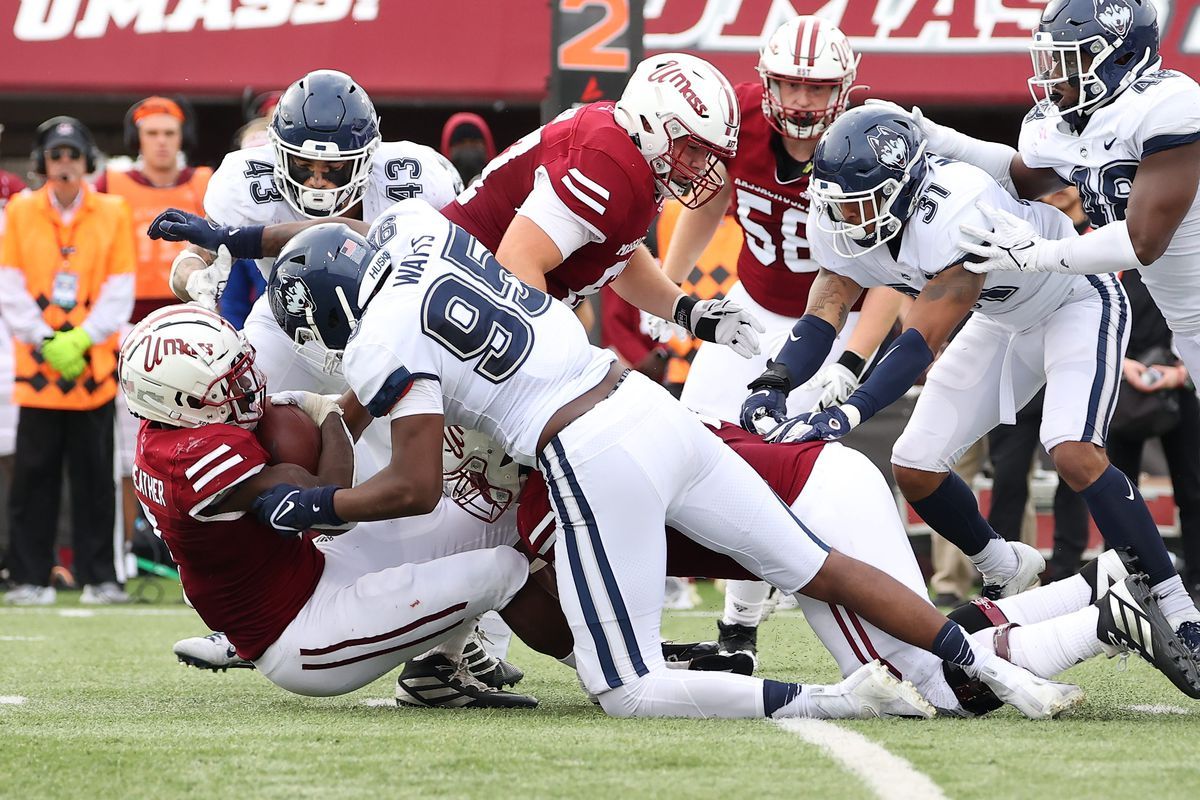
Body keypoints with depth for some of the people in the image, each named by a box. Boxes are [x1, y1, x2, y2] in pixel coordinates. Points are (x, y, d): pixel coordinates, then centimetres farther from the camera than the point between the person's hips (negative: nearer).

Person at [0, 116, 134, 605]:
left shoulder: (113, 213, 4)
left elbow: (120, 291, 0)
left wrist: (81, 340, -11)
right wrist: (44, 341, -11)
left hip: (93, 364, 0)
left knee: (95, 475, 2)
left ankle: (99, 578, 7)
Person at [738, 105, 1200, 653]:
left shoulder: (960, 211, -40)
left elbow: (923, 340, -43)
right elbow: (824, 313, -23)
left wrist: (848, 414, -53)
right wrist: (771, 387, -41)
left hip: (1079, 304, -8)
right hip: (1006, 318, 8)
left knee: (1074, 454, -28)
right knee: (915, 467, -1)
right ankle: (1007, 572, 27)